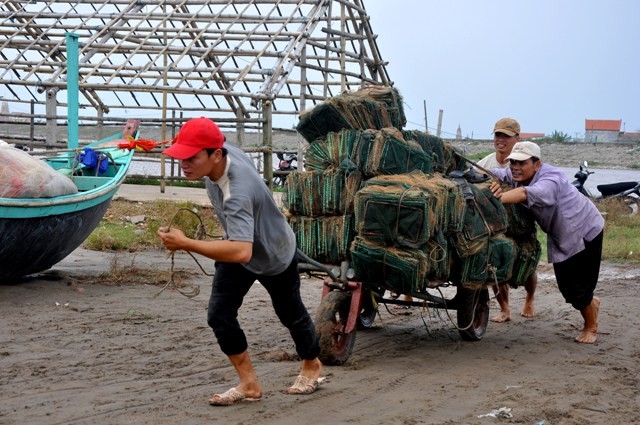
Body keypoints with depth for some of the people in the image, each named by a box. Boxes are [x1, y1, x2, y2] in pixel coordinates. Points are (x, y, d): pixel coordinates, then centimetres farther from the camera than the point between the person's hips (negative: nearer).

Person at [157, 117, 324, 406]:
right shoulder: (225, 152, -22)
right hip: (239, 245, 7)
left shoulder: (237, 192, -46)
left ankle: (312, 365, 45)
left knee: (291, 315, 17)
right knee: (219, 316, -6)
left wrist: (186, 244, -60)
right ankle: (249, 385, 7)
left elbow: (241, 252, -57)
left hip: (273, 257, -7)